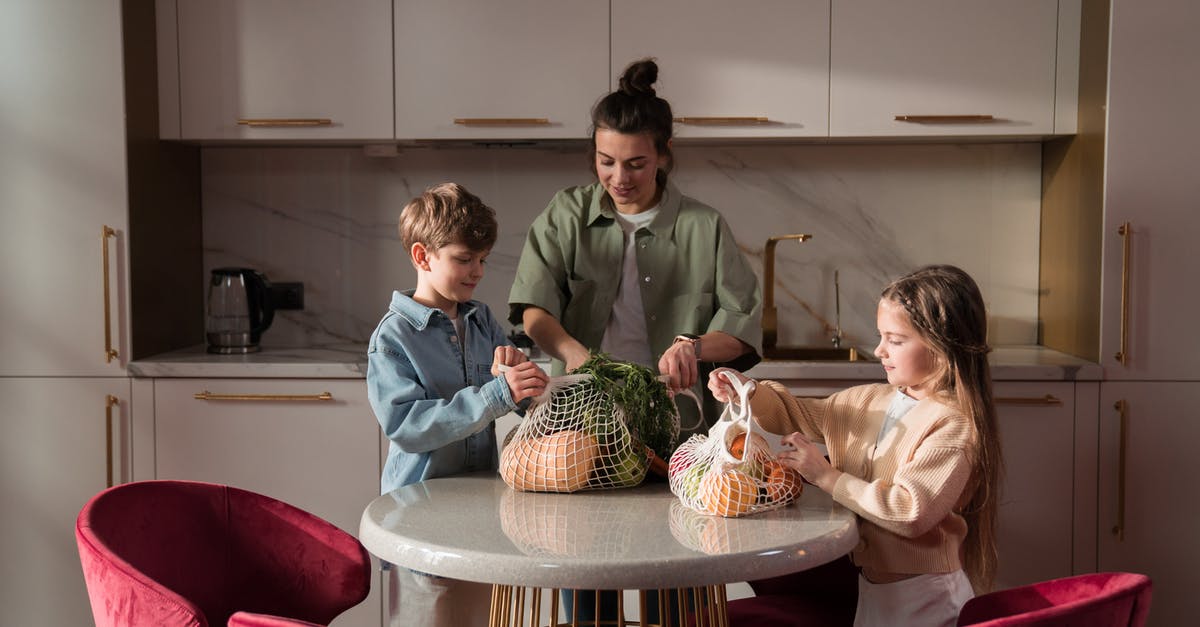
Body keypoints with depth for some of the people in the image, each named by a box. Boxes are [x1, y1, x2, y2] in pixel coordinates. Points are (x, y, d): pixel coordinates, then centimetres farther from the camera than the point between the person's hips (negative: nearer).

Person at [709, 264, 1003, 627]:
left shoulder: (953, 424, -17)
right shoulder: (868, 400, 5)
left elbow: (911, 512, -25)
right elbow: (798, 417, 16)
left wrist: (826, 477, -19)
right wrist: (750, 393, -4)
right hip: (866, 580, 6)